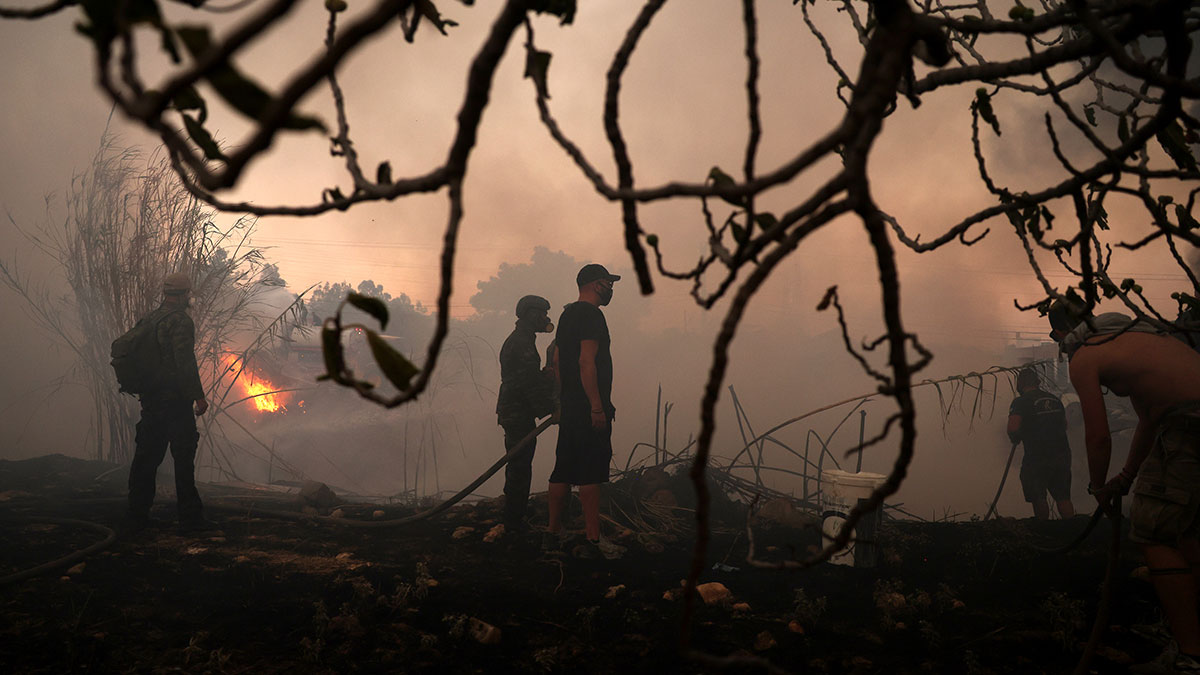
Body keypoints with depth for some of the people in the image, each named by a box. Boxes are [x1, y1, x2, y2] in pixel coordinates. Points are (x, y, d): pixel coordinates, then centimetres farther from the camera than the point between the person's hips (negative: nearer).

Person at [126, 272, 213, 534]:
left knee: (146, 456, 11)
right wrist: (198, 395, -16)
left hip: (150, 399, 8)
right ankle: (189, 517, 0)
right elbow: (185, 362, -20)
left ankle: (138, 516, 14)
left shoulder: (147, 319, 12)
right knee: (183, 457, -2)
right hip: (175, 399, -8)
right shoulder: (180, 321, -12)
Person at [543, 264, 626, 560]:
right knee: (591, 474, -8)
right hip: (589, 409, -10)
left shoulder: (567, 315, 18)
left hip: (569, 409, 10)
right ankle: (594, 540, -7)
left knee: (564, 471, 13)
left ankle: (553, 534, 18)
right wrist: (597, 407, -22)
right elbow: (586, 362, -21)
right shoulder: (591, 315, -12)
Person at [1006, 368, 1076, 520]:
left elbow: (1013, 428, -20)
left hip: (1037, 456, -6)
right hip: (1062, 454, 6)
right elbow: (1064, 425, 22)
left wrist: (1015, 439, 1)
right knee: (1063, 497, 11)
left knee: (1038, 498, 4)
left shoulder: (1021, 402, -9)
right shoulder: (1055, 399, 12)